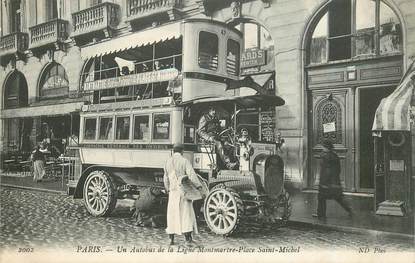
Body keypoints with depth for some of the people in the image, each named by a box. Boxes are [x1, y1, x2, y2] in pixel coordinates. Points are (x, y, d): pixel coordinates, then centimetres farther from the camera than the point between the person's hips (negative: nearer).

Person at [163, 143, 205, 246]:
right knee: (186, 214, -1)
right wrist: (199, 187, -23)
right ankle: (188, 239, -5)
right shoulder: (184, 161, -7)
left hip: (173, 192, 4)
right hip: (184, 191, -4)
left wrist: (167, 190, 29)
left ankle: (171, 239, 16)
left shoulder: (168, 162, 8)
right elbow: (192, 175, -19)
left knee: (172, 215, 12)